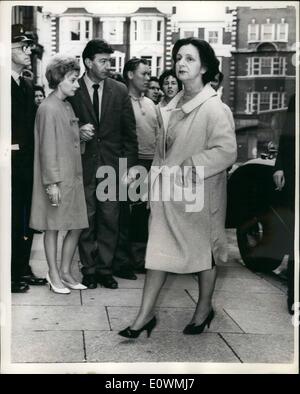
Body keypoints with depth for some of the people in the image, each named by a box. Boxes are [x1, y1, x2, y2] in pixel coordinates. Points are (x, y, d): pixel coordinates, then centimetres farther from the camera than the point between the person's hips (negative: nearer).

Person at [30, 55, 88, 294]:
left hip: (73, 176, 8)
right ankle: (54, 274, 17)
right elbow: (47, 148, -16)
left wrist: (82, 134, 3)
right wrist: (52, 182, -18)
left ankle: (66, 271, 22)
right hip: (56, 179, -8)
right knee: (53, 227, 5)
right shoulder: (48, 108, -13)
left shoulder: (68, 106, 12)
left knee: (77, 226, 9)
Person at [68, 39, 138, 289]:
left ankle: (106, 268, 17)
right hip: (83, 163, -1)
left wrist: (130, 165, 0)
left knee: (110, 220, 5)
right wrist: (77, 132, -15)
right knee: (86, 219, 6)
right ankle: (89, 269, 19)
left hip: (112, 165, 1)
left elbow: (129, 132, 5)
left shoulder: (120, 91, 4)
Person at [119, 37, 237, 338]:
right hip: (166, 189, 6)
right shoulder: (171, 106, 8)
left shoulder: (214, 108, -16)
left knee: (203, 247, 11)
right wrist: (157, 176, 11)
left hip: (197, 191, -6)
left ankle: (204, 308, 31)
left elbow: (227, 151, -21)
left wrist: (191, 165, -21)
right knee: (158, 248, 5)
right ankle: (145, 315, 12)